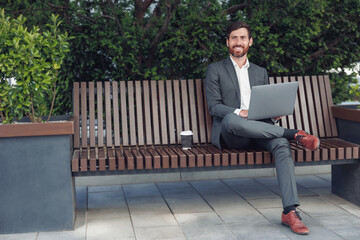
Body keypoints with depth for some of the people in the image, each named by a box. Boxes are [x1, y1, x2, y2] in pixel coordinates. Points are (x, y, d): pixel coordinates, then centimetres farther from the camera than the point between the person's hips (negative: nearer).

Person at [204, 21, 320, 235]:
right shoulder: (215, 70, 11)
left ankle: (290, 211, -38)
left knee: (282, 144, -31)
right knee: (231, 119, -40)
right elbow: (214, 106, -1)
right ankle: (294, 134, -30)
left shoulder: (261, 72, 24)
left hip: (258, 131, 3)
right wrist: (239, 113, -21)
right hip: (230, 135, -3)